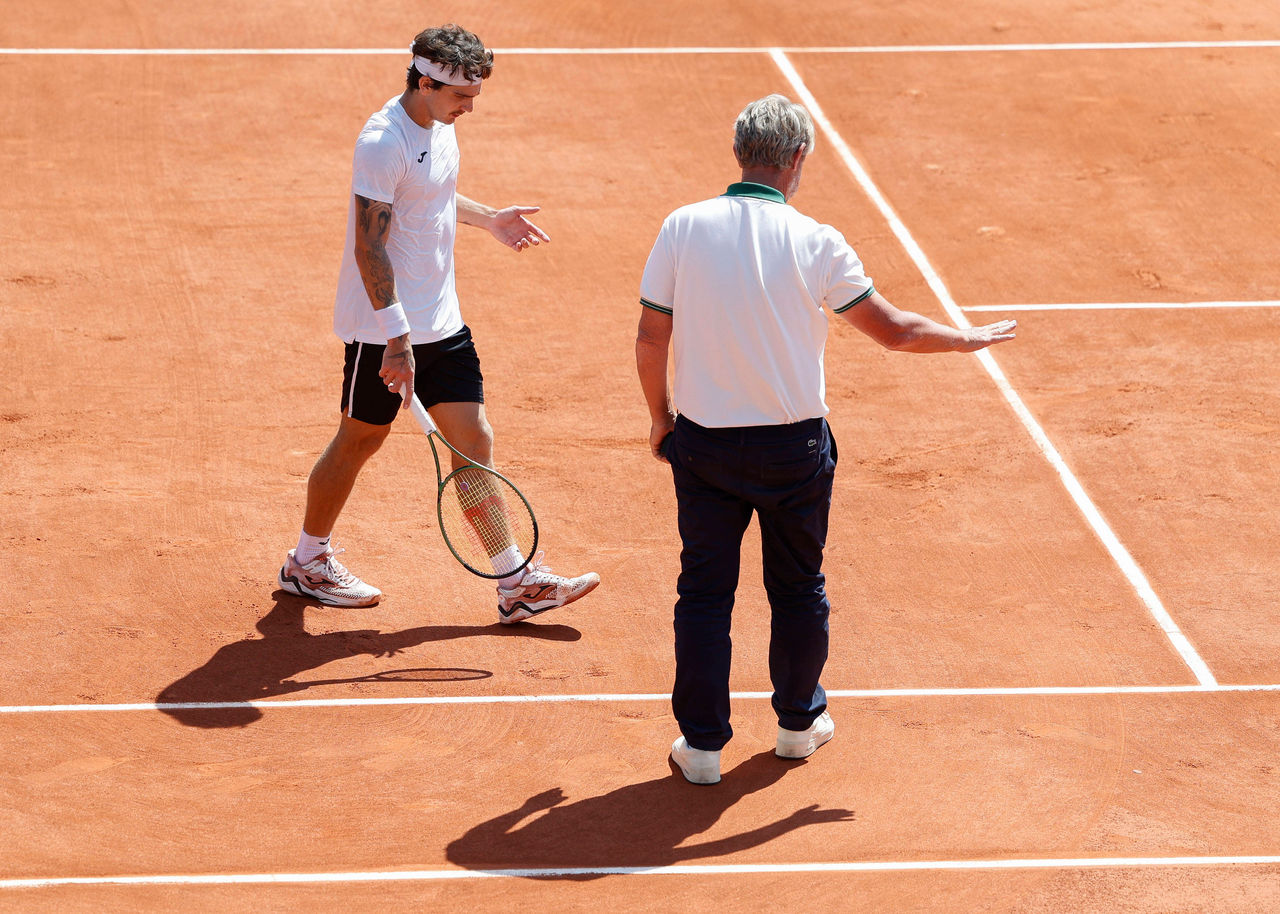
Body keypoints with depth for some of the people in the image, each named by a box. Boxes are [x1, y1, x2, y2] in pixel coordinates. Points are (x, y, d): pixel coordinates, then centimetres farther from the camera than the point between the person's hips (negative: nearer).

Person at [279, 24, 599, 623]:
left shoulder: (440, 126, 7)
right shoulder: (383, 143, -21)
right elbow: (369, 247, -24)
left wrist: (488, 218, 16)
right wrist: (396, 338, -26)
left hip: (441, 323, 8)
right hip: (383, 329, -8)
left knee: (475, 440, 4)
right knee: (361, 439, 7)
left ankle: (517, 581, 5)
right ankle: (307, 562, 26)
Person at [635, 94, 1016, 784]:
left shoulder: (683, 228, -7)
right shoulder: (814, 243, -11)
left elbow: (650, 338, -3)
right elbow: (892, 328, -4)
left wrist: (661, 416, 12)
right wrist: (970, 338, 13)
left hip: (703, 443, 1)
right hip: (794, 446, -1)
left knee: (704, 593, 9)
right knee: (798, 590, 17)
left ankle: (701, 742, 12)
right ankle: (798, 722, 32)